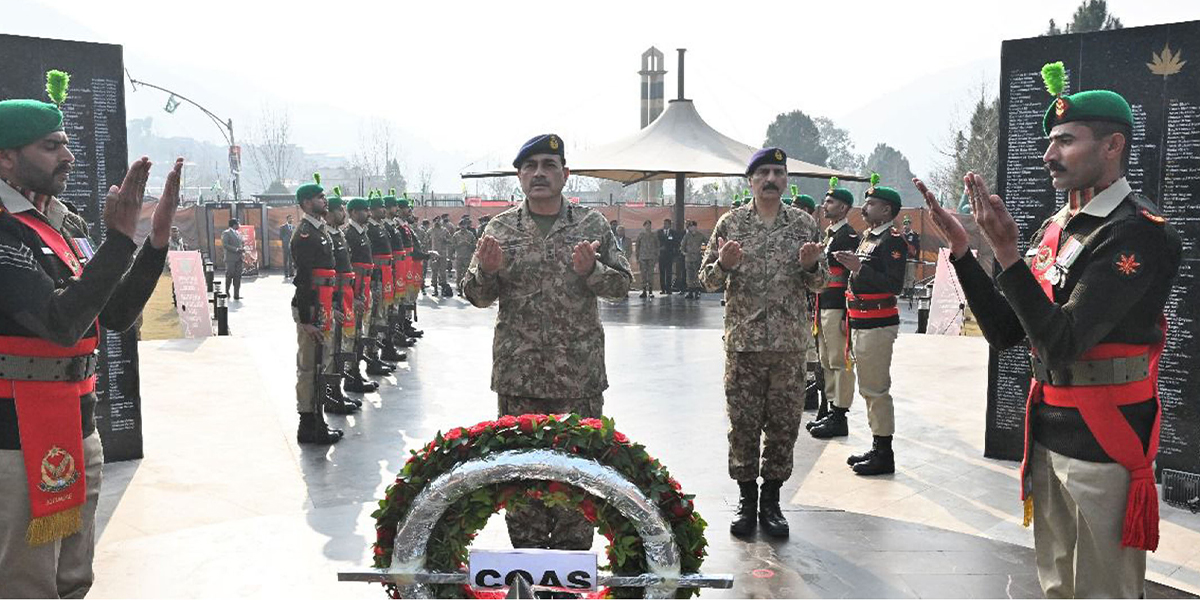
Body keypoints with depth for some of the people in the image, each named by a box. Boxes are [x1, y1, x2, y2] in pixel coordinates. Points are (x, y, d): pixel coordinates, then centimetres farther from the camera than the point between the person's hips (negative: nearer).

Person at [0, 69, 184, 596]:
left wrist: (157, 239, 0)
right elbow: (62, 323, -26)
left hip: (77, 432, 9)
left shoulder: (64, 226, 12)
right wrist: (120, 238, -29)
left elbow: (116, 316, 10)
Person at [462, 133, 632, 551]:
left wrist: (591, 270, -15)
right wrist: (488, 271, -16)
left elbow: (622, 282, 5)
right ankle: (526, 552, 24)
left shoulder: (592, 225, 5)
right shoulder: (500, 229, 6)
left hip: (580, 374, 0)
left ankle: (572, 552, 22)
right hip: (518, 374, 1)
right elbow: (476, 295, 6)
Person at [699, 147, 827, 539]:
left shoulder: (805, 224, 6)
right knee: (743, 424, 4)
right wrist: (724, 264, -17)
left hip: (790, 343, 1)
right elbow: (708, 280, 3)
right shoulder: (730, 223, 2)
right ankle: (746, 500, 19)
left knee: (784, 424, 7)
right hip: (743, 341, -1)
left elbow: (819, 283, 11)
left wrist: (812, 265, -11)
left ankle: (771, 501, 21)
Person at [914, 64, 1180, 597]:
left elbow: (1064, 343, -24)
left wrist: (1006, 254, -29)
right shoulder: (1055, 229, 8)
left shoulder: (1139, 232, -16)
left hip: (1102, 446, -7)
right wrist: (960, 248, -1)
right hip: (1047, 433, 7)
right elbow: (1004, 332, 6)